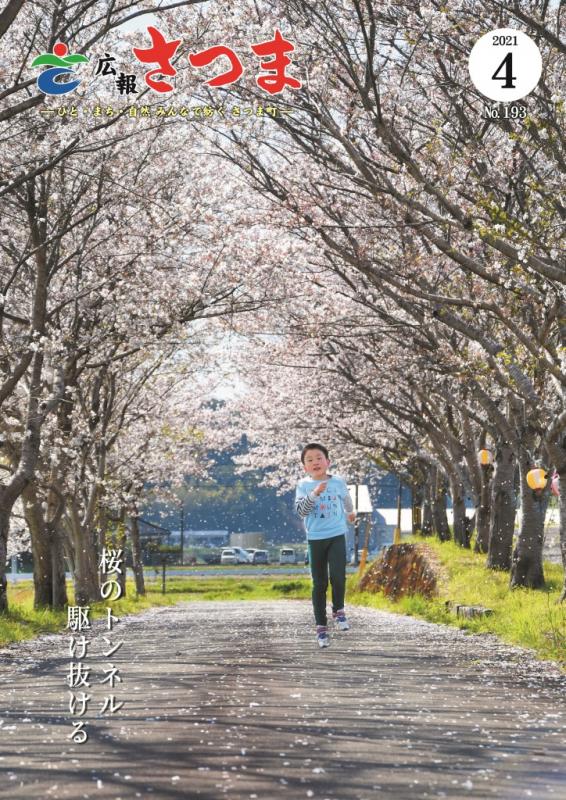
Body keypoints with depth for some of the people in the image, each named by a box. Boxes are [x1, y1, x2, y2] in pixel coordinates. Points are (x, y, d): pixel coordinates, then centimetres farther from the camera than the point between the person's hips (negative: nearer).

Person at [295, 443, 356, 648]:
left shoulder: (338, 481, 2)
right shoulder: (304, 485, -2)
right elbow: (300, 510, -16)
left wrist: (350, 513, 42)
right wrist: (314, 494, -29)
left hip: (337, 535, 0)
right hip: (315, 539, 0)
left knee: (338, 576, -19)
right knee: (319, 584, 4)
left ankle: (338, 610, 8)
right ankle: (321, 626, 14)